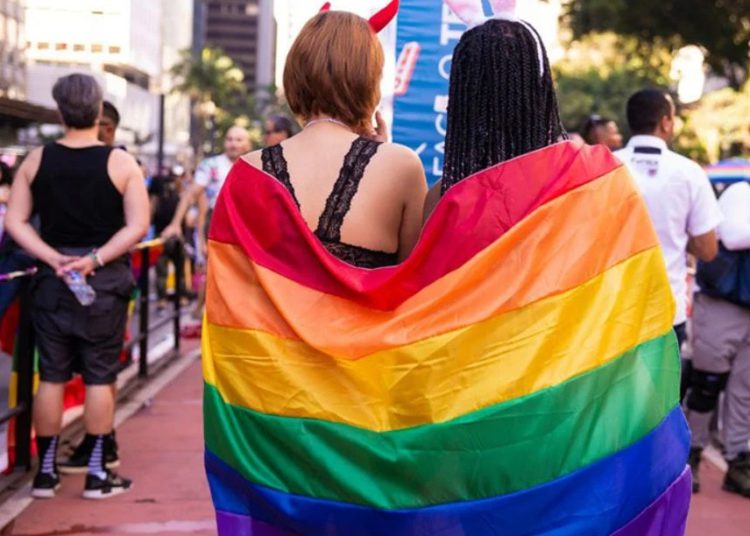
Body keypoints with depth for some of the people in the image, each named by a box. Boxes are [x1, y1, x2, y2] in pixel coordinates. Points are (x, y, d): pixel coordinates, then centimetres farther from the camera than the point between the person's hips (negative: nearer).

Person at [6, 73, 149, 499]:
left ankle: (46, 472, 16)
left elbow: (15, 221, -1)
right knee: (100, 377, 4)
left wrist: (53, 259, -7)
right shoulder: (120, 162, -6)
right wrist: (97, 260, -13)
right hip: (104, 282, -2)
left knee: (52, 376, 9)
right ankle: (98, 474, 9)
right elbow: (138, 226, -13)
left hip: (52, 280, 3)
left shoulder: (37, 160, 2)